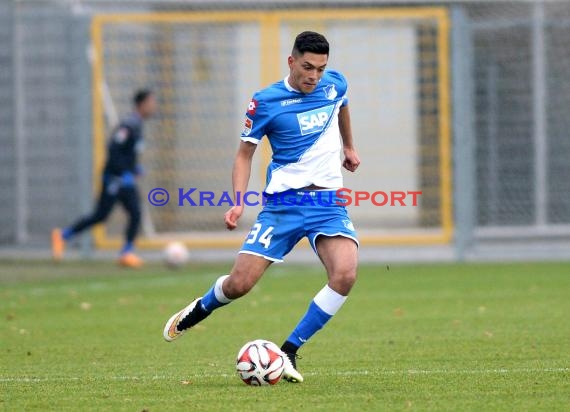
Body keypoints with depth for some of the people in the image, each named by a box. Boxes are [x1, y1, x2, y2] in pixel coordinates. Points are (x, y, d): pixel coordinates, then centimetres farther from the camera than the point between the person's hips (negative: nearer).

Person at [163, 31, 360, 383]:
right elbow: (245, 153, 1)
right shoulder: (266, 102, -7)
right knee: (238, 285, -8)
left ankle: (290, 352, -10)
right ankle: (200, 310, 31)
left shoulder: (335, 84, 3)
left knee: (345, 275, -25)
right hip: (283, 202, -2)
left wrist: (349, 146, 40)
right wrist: (239, 201, -12)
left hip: (329, 202, 2)